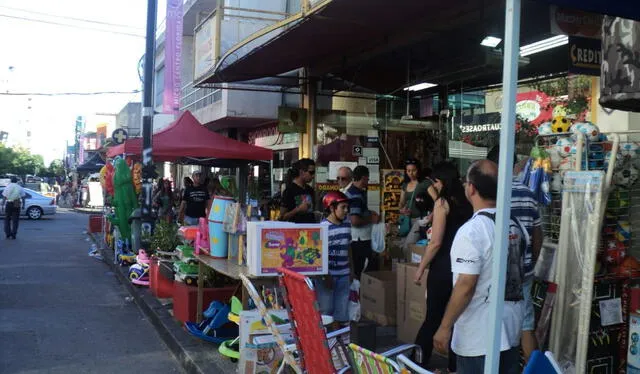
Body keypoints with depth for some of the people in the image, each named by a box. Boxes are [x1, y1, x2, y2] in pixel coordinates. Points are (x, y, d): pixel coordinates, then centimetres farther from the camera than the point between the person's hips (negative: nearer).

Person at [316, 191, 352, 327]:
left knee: (342, 309, 11)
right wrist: (325, 275, -14)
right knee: (326, 309, 3)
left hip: (344, 274, 6)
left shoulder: (347, 225, 5)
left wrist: (351, 270, 15)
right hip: (327, 274, -5)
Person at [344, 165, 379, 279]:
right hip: (360, 239, -10)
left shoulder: (351, 190, 10)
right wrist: (371, 219, -13)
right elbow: (355, 221, -27)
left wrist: (369, 213, 13)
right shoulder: (357, 196, -21)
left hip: (359, 238, 10)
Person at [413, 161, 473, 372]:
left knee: (434, 317, 3)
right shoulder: (465, 202, 6)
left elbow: (436, 242, -14)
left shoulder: (442, 202, -10)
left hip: (443, 267, -6)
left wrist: (420, 269, -7)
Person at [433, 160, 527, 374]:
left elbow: (465, 287, -22)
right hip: (511, 325, 8)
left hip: (480, 333, -7)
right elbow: (515, 273, 12)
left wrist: (444, 327, -14)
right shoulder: (516, 225, 3)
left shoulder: (471, 231, -21)